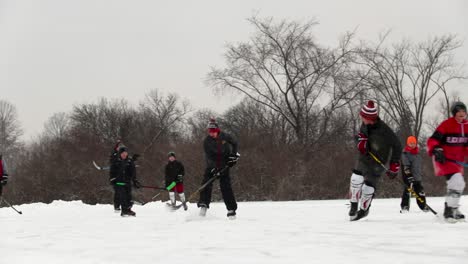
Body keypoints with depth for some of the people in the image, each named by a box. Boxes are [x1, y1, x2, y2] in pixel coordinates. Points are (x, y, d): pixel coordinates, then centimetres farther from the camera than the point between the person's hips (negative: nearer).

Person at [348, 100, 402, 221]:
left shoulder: (384, 131, -28)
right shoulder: (366, 124, -8)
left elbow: (396, 145, -20)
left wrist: (394, 166, -19)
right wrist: (361, 140, -10)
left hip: (377, 163, -5)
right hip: (364, 158, 6)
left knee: (368, 186, 0)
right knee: (356, 180, -2)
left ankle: (363, 209, 24)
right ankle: (354, 205, 19)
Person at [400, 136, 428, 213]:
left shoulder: (417, 154, 17)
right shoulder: (405, 154, -9)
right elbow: (405, 165, -21)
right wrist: (408, 174, -33)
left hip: (417, 177, 8)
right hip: (408, 176, -7)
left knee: (420, 191, 13)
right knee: (407, 190, -17)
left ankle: (423, 206, 25)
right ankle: (404, 206, -15)